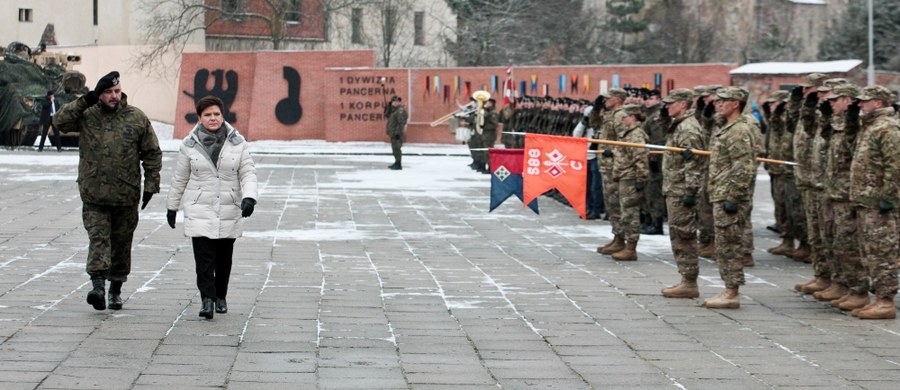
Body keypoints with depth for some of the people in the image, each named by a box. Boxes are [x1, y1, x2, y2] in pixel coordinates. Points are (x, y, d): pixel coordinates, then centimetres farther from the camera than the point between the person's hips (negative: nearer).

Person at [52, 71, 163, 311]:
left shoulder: (136, 118, 3)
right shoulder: (87, 116, 2)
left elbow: (152, 153, 7)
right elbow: (60, 122, -13)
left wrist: (151, 184, 0)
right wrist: (85, 101, -17)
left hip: (126, 196, 1)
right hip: (94, 195, -1)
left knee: (121, 243, 10)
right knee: (98, 238, -12)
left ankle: (116, 289, 22)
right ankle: (98, 284, -22)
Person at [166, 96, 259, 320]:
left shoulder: (237, 143, 1)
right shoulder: (190, 145, 1)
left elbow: (248, 173, -1)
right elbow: (179, 178, 10)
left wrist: (249, 197, -18)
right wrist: (172, 207, 15)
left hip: (229, 211, 1)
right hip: (199, 211, -1)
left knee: (224, 258, 10)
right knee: (204, 257, -12)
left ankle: (221, 297, 27)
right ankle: (207, 300, -15)